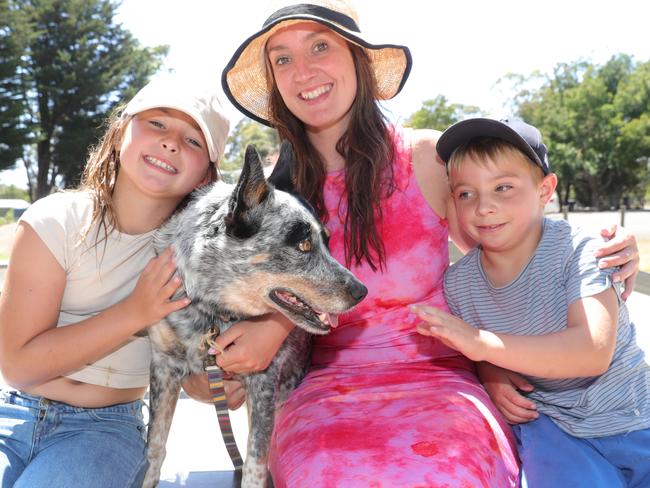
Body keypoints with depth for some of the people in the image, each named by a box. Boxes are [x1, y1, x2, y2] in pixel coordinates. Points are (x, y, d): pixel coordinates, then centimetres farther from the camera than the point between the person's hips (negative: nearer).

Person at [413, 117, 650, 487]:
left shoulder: (578, 249, -17)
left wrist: (482, 344, -38)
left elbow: (594, 352, -30)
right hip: (552, 424, 1)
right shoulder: (457, 283, -7)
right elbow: (465, 355, 9)